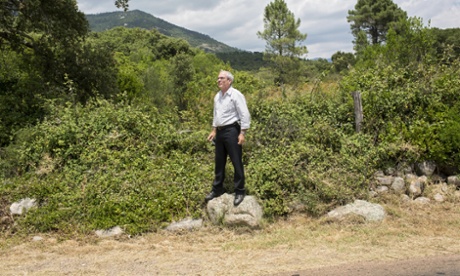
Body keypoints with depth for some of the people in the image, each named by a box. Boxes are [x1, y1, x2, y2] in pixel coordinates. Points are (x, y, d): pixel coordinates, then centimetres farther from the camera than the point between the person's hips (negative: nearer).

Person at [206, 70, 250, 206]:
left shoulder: (236, 95, -12)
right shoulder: (217, 96, 13)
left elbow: (245, 115, -15)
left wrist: (242, 133, -19)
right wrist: (214, 131, 19)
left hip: (232, 131, -8)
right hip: (220, 131, 8)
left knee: (236, 162, -2)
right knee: (219, 162, 14)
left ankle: (240, 191, 8)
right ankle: (217, 189, 25)